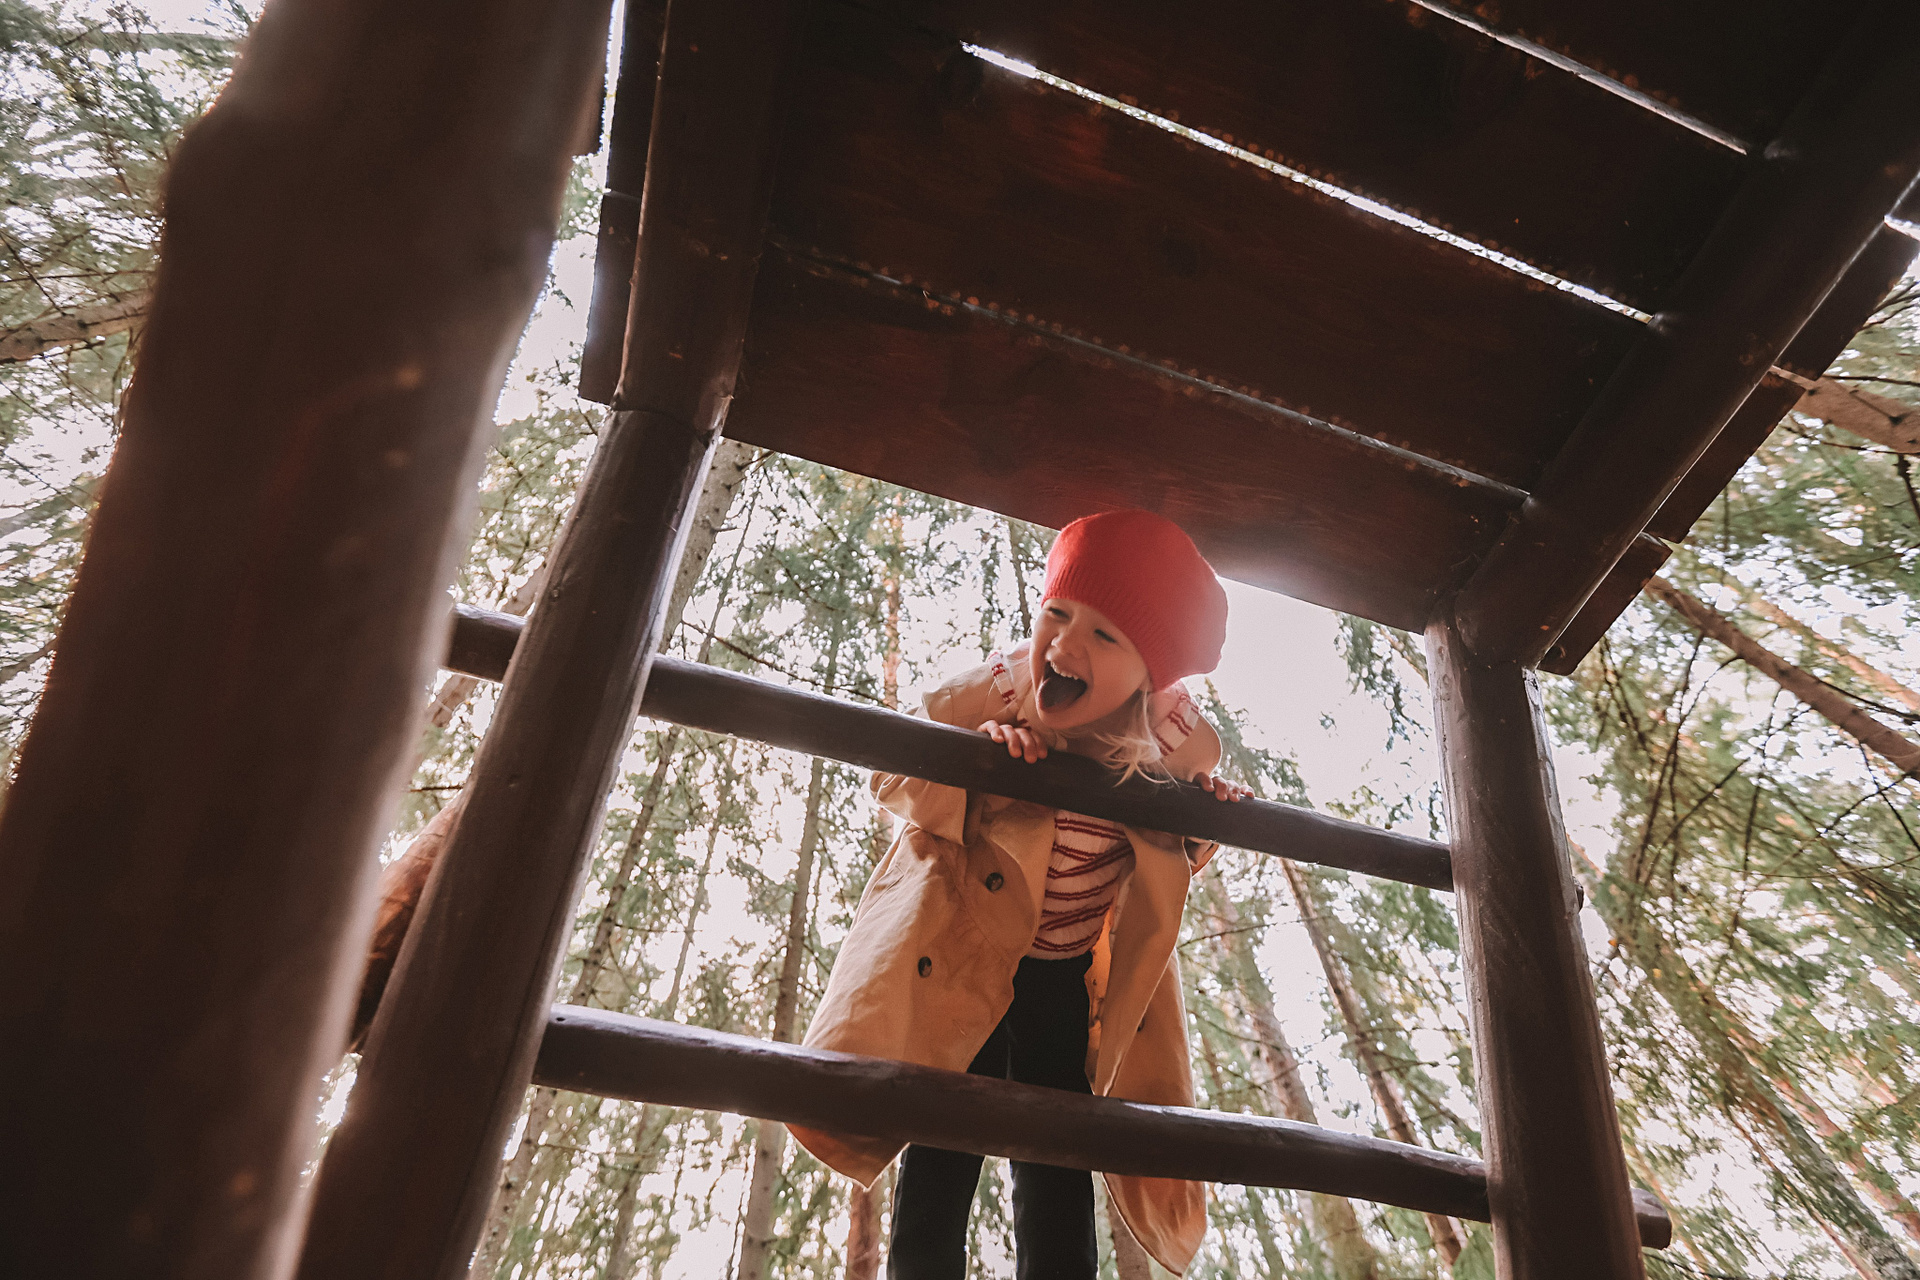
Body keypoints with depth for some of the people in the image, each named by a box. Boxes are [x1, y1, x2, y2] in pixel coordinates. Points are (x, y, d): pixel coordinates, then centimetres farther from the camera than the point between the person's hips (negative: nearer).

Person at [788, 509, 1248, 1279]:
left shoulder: (1179, 746, -13)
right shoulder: (986, 696, -20)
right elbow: (893, 784, -11)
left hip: (1070, 985, 2)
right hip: (955, 961, -1)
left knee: (1059, 1195, 4)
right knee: (939, 1166, -3)